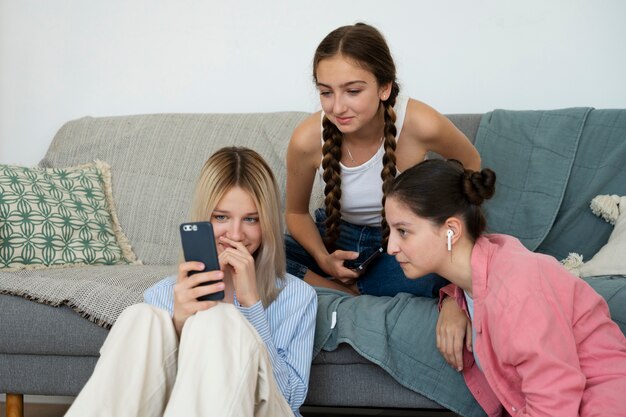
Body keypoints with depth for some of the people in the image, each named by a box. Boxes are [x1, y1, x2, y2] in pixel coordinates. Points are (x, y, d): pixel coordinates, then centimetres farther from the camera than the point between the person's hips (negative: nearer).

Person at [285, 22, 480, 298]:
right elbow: (296, 212, 1)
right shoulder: (307, 139, -21)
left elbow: (469, 164, 0)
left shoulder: (419, 125, -25)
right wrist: (324, 260, -17)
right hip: (336, 239, 1)